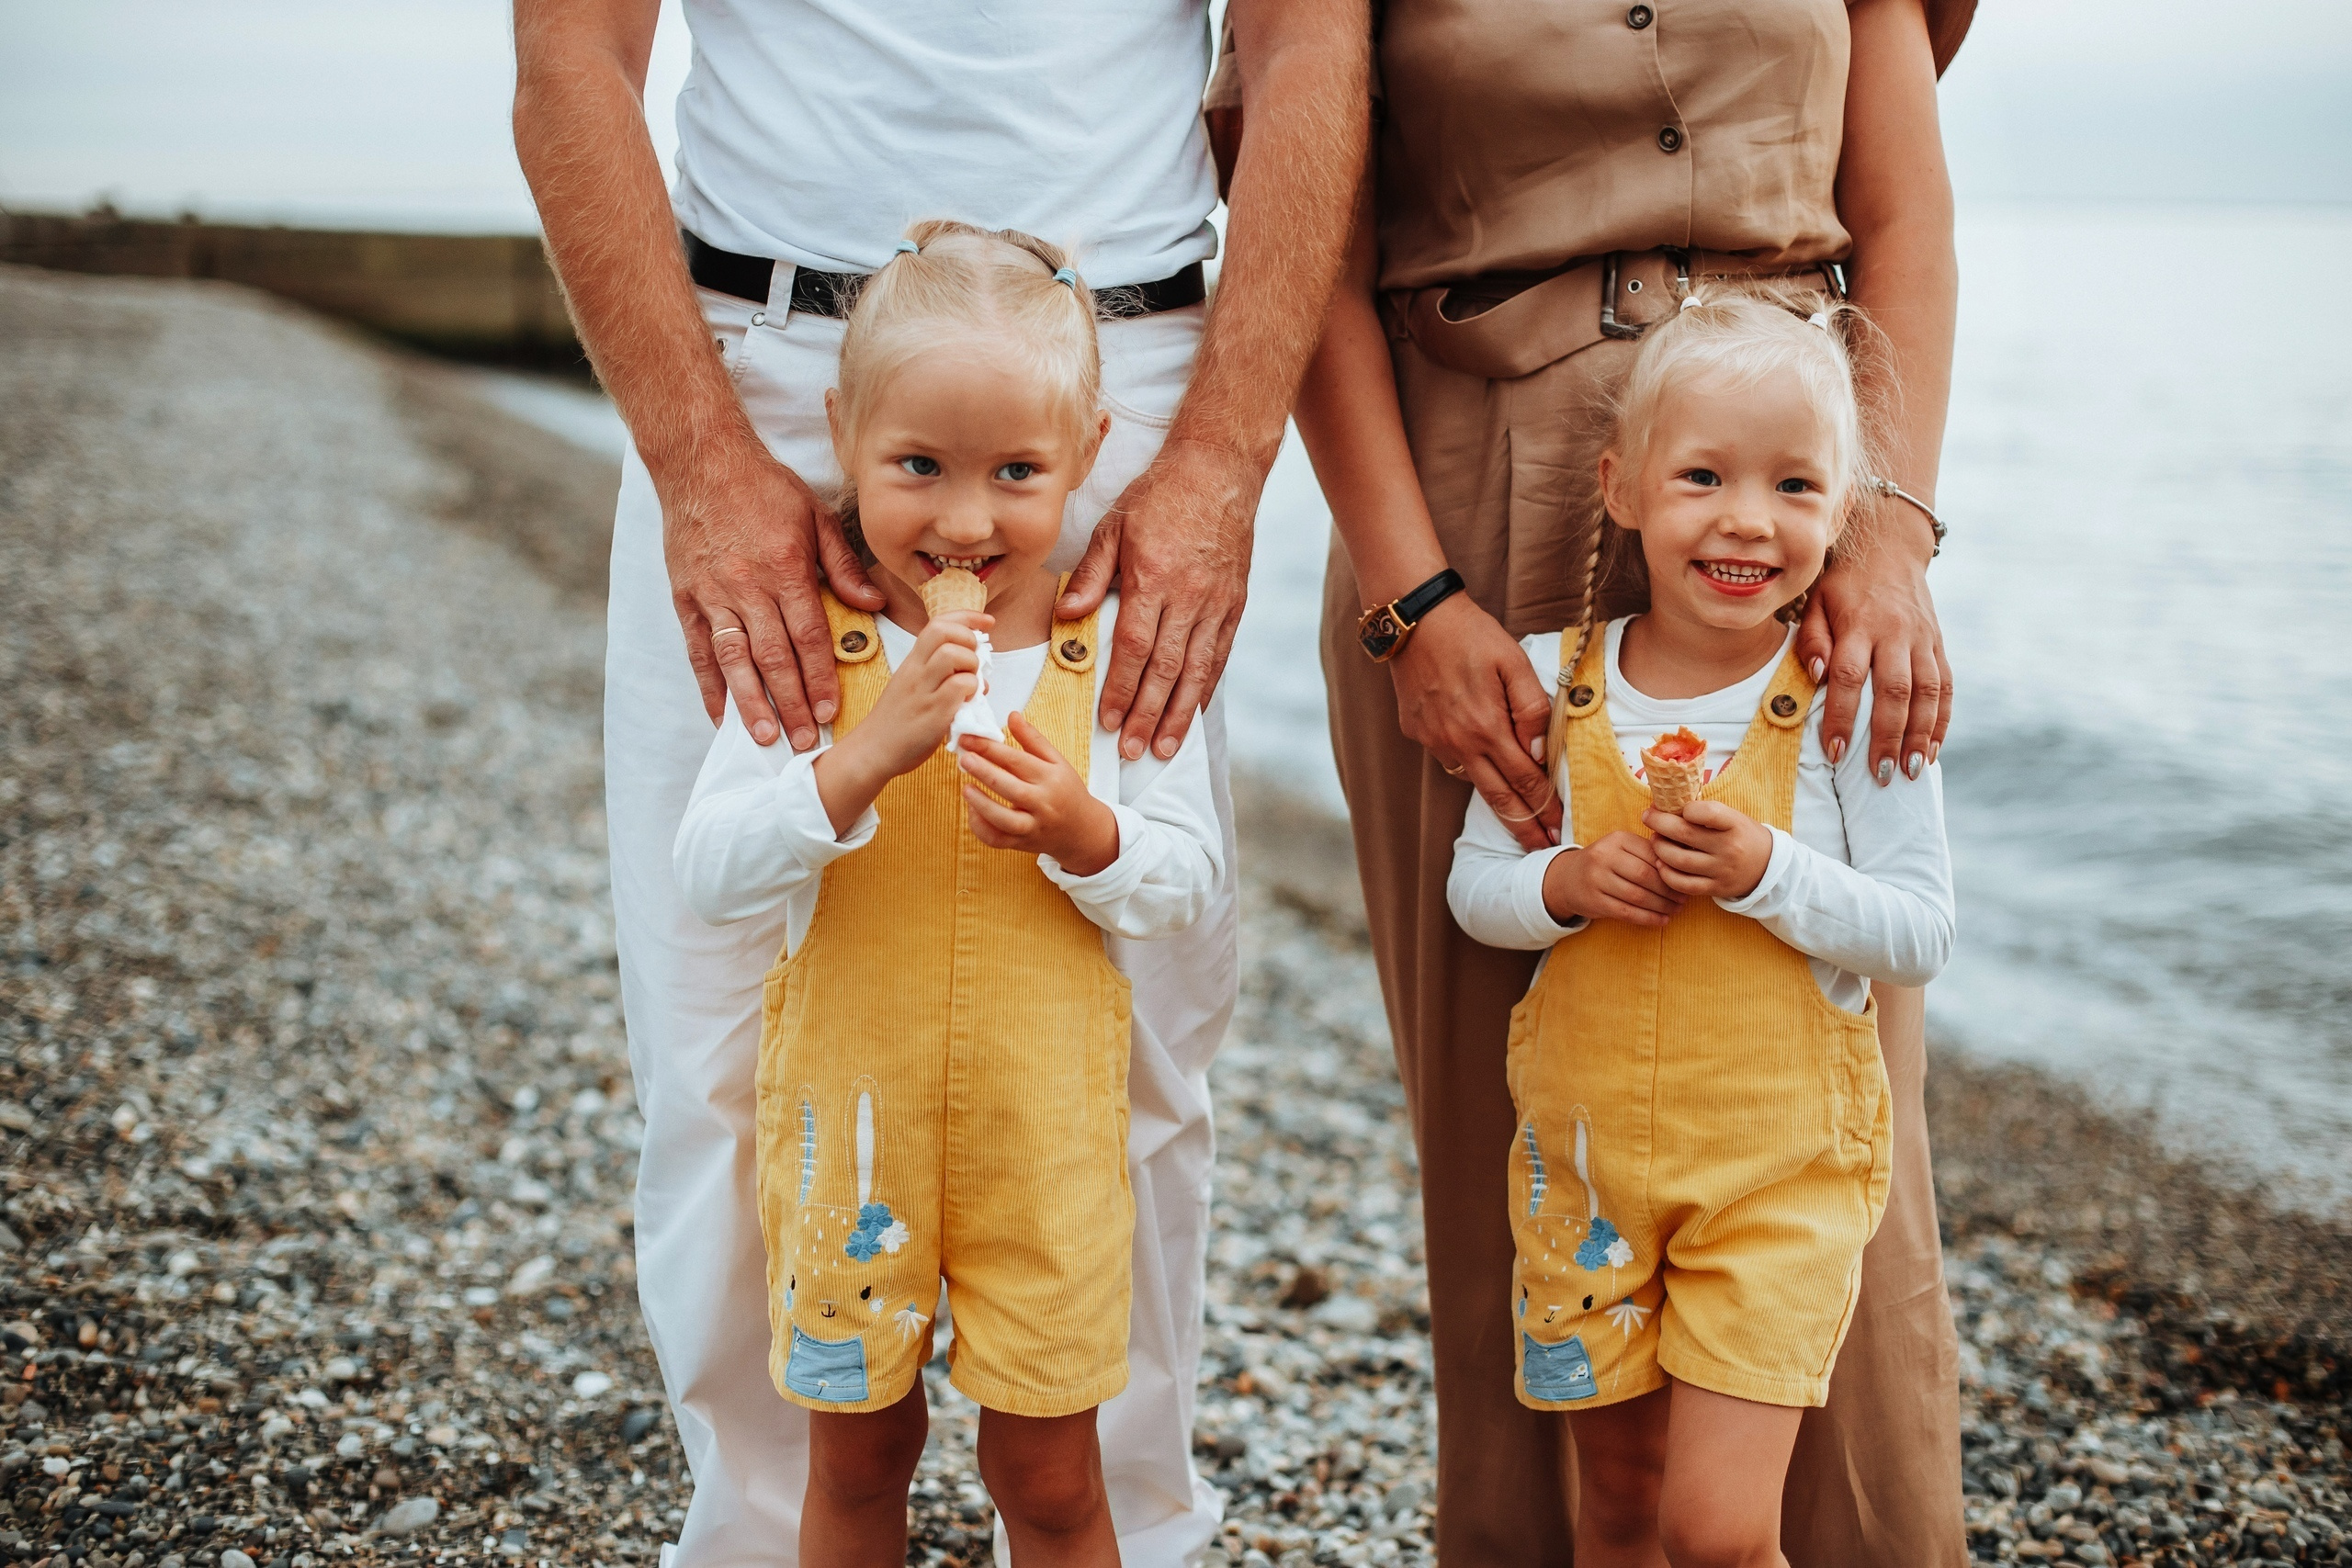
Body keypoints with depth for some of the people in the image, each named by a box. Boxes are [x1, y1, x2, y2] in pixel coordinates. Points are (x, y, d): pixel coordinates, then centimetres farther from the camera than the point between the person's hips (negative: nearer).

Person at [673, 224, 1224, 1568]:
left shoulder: (1117, 648, -7)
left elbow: (1189, 883, -4)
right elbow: (711, 875, -15)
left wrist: (1080, 832, -24)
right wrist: (867, 755, -28)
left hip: (1047, 1124, 0)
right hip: (854, 1114, 1)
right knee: (858, 1454, 18)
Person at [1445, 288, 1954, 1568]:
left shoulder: (1851, 702, -10)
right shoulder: (1555, 682, -2)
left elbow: (1922, 933, -9)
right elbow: (1473, 884, 5)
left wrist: (1767, 873, -24)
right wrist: (1567, 882, -16)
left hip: (1780, 1166, -3)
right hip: (1583, 1151, 3)